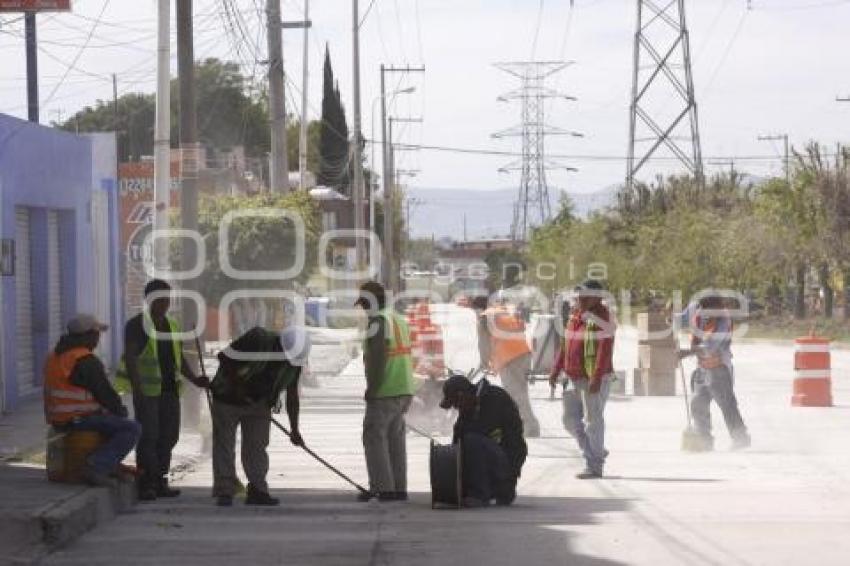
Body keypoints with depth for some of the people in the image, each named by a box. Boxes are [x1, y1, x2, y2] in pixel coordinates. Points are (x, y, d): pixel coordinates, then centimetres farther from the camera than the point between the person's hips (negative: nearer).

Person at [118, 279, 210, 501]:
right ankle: (146, 485, -9)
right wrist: (137, 389, -21)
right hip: (147, 390, -7)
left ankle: (160, 483, 13)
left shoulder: (172, 325, 17)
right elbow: (130, 358, -12)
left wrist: (194, 379, 9)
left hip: (169, 389, 7)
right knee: (148, 437, -10)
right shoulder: (136, 325, -5)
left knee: (168, 436, 6)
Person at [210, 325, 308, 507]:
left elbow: (292, 395, 3)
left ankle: (257, 490, 3)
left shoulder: (294, 361, -7)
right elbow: (225, 358, -20)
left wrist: (294, 429, 5)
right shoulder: (257, 340, -26)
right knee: (224, 445, -2)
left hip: (259, 405, 4)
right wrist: (236, 387, -18)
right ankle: (224, 492, 2)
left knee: (257, 447, 0)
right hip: (228, 400, -4)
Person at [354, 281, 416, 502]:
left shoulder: (378, 322, -13)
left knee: (374, 436, -4)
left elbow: (377, 358, -21)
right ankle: (399, 488, 13)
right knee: (396, 438, 12)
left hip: (384, 392, -9)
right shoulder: (398, 320, 17)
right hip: (404, 390, 9)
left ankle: (382, 486, -8)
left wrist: (372, 389, -17)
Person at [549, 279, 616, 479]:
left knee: (592, 421, -2)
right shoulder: (576, 315, 12)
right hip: (574, 378, 9)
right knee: (571, 419, 12)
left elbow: (605, 350, -21)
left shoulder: (602, 318, -13)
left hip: (594, 380, -9)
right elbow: (566, 345, 19)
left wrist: (597, 378, -29)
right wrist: (556, 370, 17)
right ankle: (597, 453, 27)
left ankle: (594, 466, 7)